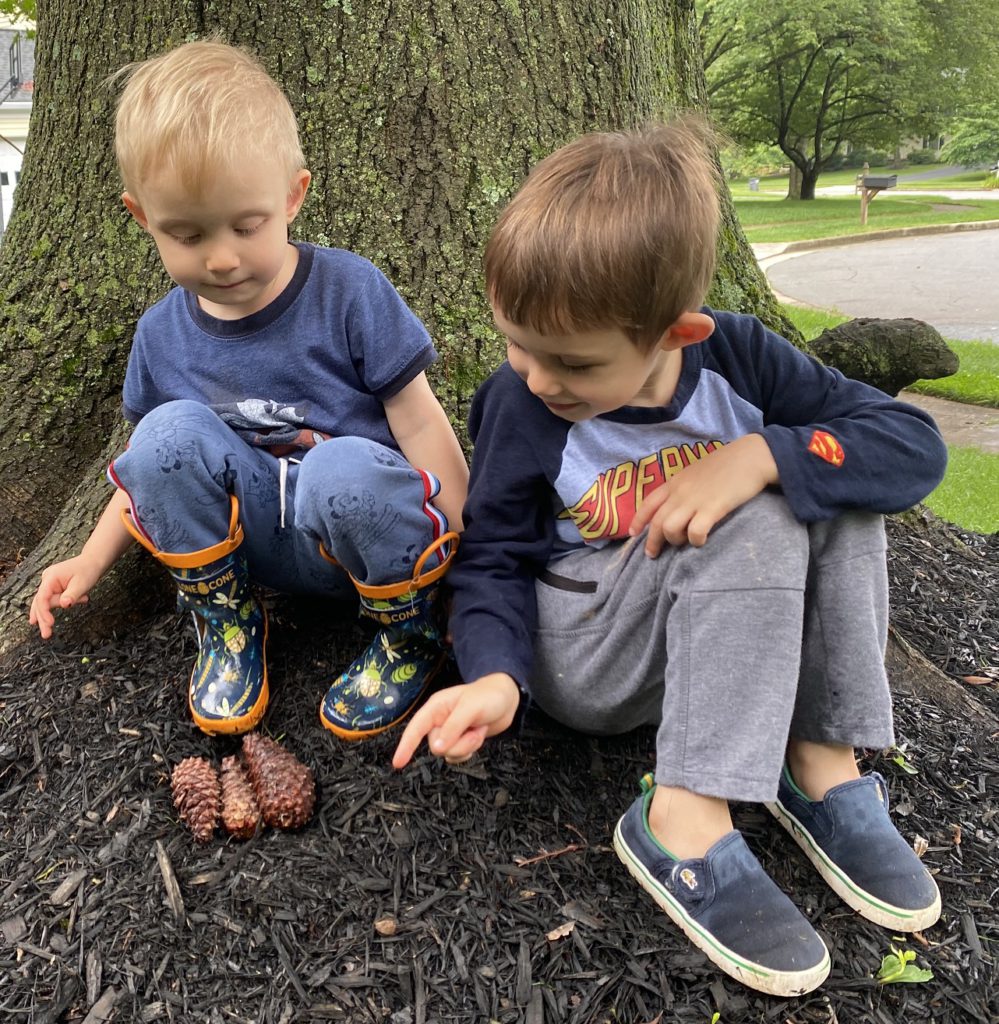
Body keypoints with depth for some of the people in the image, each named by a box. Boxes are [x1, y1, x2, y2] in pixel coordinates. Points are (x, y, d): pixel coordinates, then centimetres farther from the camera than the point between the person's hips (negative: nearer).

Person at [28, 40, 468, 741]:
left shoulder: (349, 291, -12)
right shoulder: (162, 336, 1)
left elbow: (420, 426, -11)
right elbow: (155, 470, 16)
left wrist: (464, 557, -16)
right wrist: (93, 559, 5)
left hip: (366, 526, -3)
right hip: (262, 538, 4)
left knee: (345, 468, -38)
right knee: (170, 431, -22)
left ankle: (413, 632, -8)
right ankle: (227, 623, -2)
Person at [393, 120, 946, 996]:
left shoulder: (737, 356, -10)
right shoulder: (518, 406, -14)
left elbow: (916, 444, -13)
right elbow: (495, 560, -7)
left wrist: (757, 456, -29)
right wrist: (496, 675, -27)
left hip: (722, 632, 4)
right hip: (578, 661, -4)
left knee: (830, 480, -18)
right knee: (756, 525, -29)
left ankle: (821, 761, -14)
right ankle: (684, 827, -27)